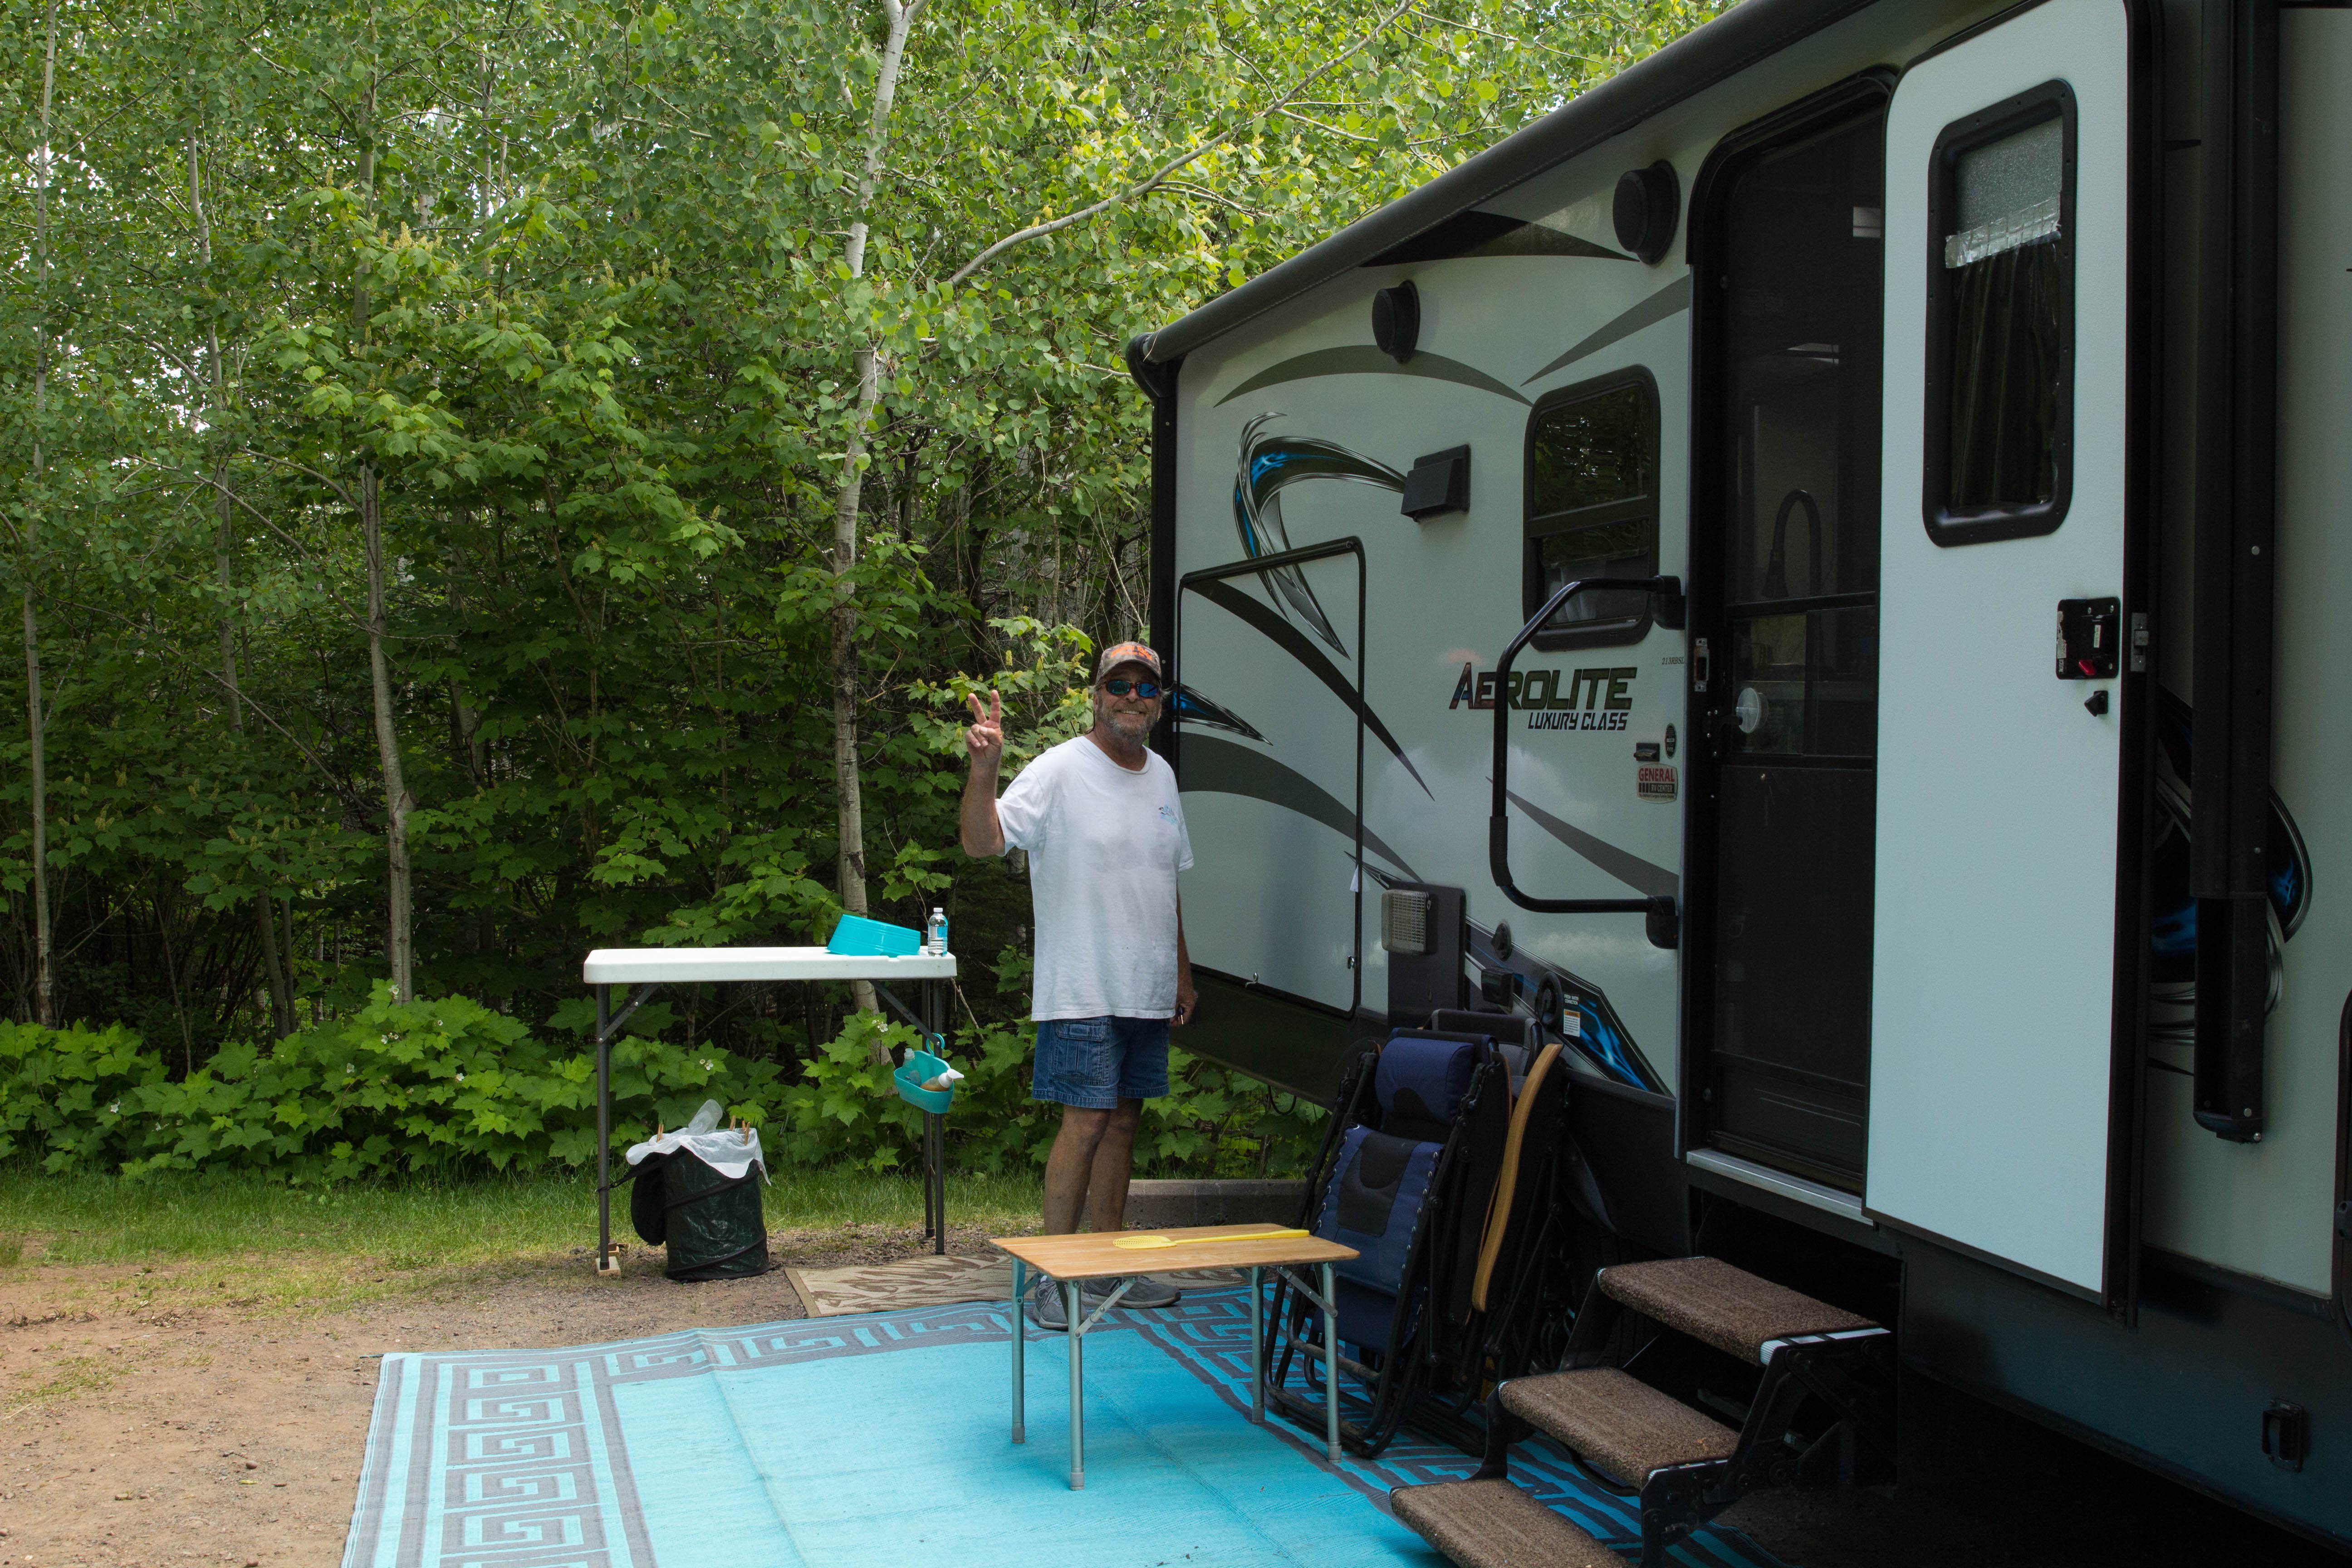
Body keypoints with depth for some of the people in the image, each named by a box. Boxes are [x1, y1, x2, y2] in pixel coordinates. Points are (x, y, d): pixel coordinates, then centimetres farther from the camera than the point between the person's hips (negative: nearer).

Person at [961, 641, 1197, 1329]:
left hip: (1147, 989, 7)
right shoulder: (1060, 770, -10)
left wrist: (1182, 972, 20)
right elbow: (982, 841, -22)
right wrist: (984, 768, -39)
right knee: (1086, 1121, -9)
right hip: (1085, 989, -7)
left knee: (1124, 1118, 12)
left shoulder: (1161, 775, 13)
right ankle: (1052, 1278, 0)